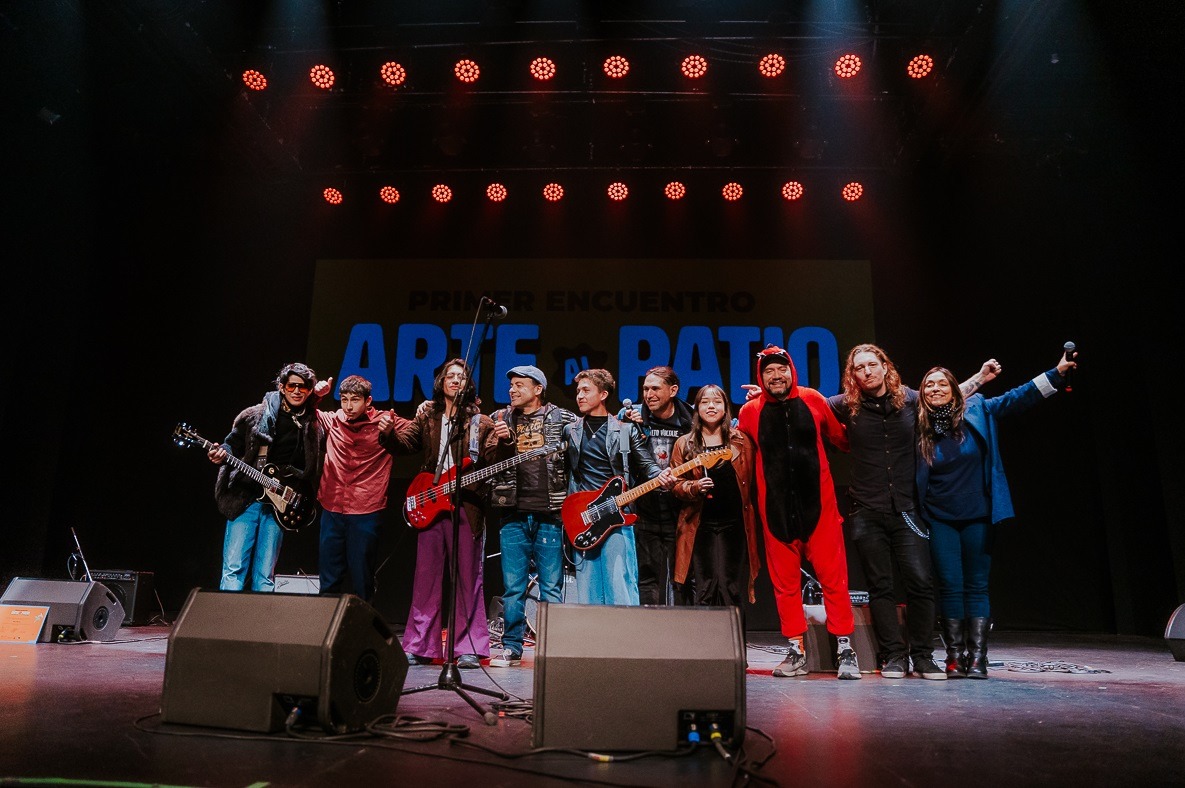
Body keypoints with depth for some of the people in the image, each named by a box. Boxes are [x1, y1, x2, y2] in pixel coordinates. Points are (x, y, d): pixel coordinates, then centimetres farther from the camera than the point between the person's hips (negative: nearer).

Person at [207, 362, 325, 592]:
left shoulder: (314, 427, 4)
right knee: (233, 569, -3)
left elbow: (314, 470, 9)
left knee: (265, 576, 6)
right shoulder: (255, 415, -1)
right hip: (246, 499, -1)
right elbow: (232, 444, 6)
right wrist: (221, 455, -13)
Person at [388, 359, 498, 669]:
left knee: (468, 578, 2)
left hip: (467, 506, -2)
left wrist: (504, 442, -21)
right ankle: (418, 646, 15)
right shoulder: (426, 416, 14)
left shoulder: (480, 422, 6)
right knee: (426, 577, 6)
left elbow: (494, 460, -2)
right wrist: (391, 431, -15)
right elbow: (405, 443, 4)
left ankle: (469, 648, 10)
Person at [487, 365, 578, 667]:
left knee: (551, 587, 2)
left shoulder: (561, 418, 6)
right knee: (513, 586, 6)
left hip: (549, 512, -2)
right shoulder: (500, 419, 13)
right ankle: (511, 648, 17)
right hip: (513, 512, 2)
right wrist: (499, 440, -6)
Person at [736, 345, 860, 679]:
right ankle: (796, 651, 19)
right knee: (785, 582, 7)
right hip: (776, 509, 1)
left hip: (818, 503, -1)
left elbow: (840, 437, 14)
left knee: (833, 576, 1)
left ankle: (845, 650, 11)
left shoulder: (812, 400, 1)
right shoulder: (750, 411, 1)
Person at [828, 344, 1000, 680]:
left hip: (906, 509, 1)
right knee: (881, 586, 3)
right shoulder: (847, 405, 1)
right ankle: (894, 656, 13)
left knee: (920, 581, -4)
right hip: (866, 511, -1)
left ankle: (923, 656, 9)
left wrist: (980, 377, 19)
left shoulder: (910, 399, 5)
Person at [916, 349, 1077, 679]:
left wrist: (1057, 373, -6)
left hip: (977, 516, 0)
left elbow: (1019, 397, 0)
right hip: (939, 519, 0)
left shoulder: (977, 412, 0)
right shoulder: (919, 428, -1)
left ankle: (977, 657, 8)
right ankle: (955, 655, 9)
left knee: (977, 585, 4)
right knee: (950, 586, 0)